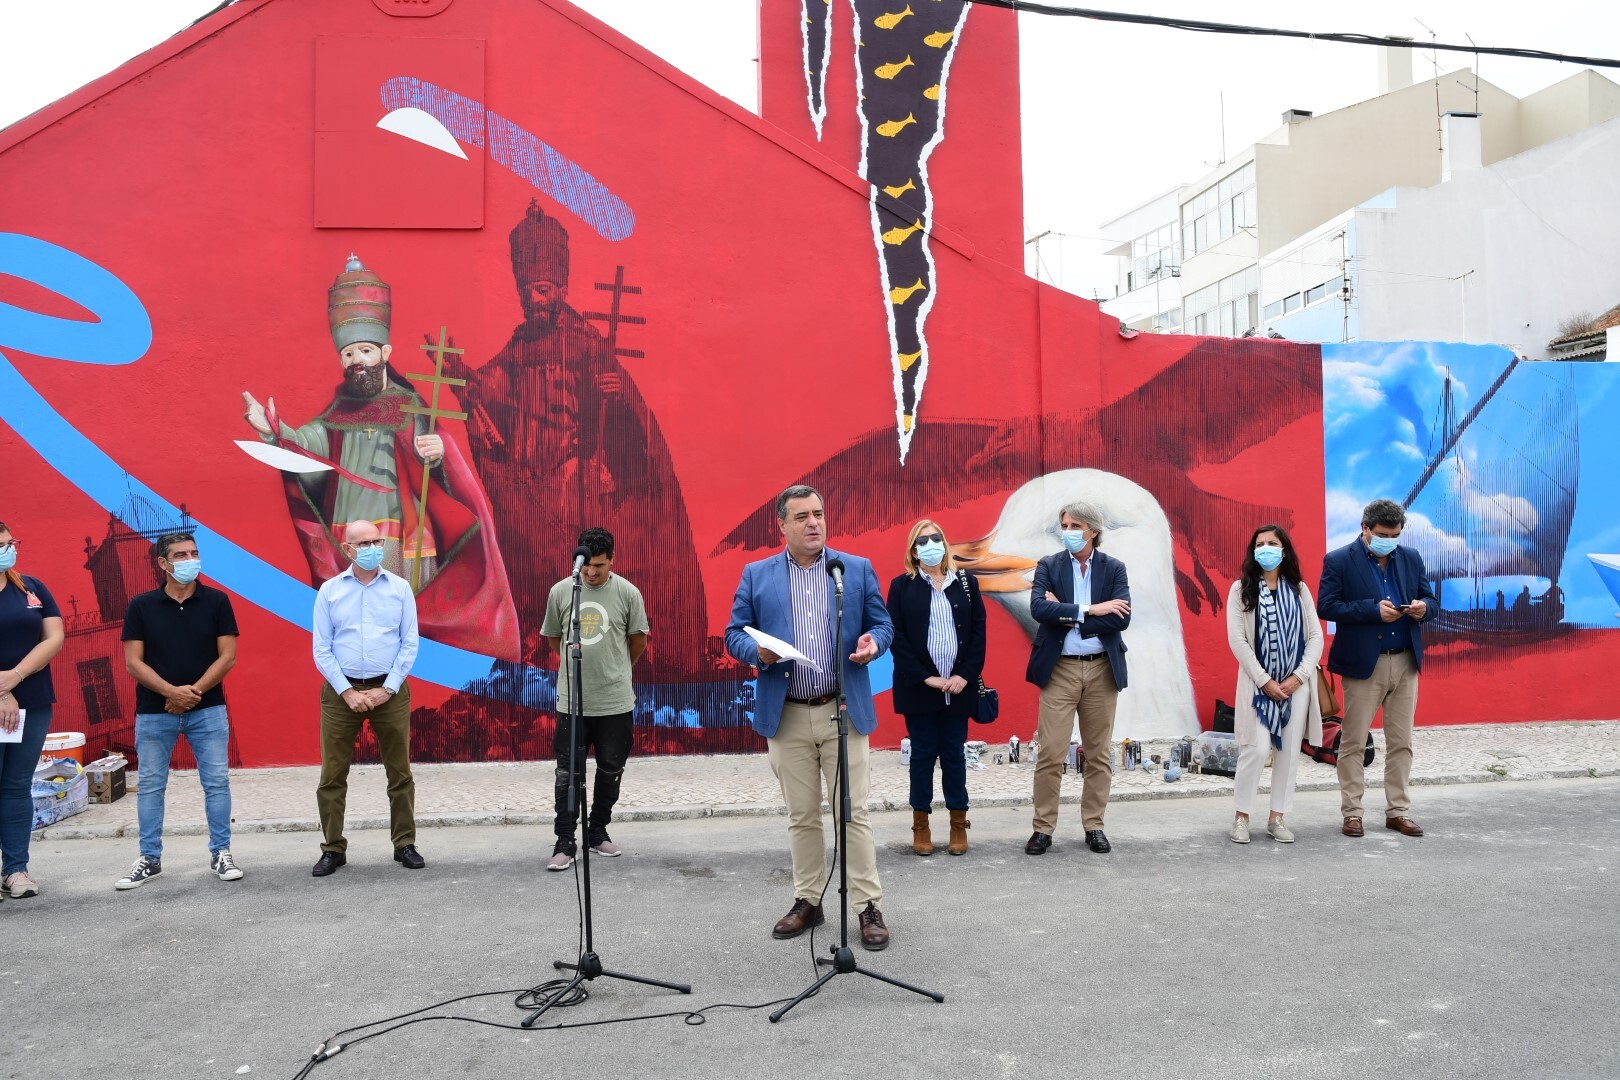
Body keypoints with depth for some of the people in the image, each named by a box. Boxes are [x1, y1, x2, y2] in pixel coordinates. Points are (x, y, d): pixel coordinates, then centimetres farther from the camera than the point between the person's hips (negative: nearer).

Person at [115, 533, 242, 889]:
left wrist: (194, 691, -13)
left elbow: (227, 656, -3)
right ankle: (150, 859, 19)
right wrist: (171, 692, -16)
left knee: (217, 782, 1)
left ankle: (221, 854, 12)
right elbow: (133, 662, -3)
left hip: (208, 709, 0)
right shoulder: (141, 606, 0)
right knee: (150, 785, 7)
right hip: (153, 711, 1)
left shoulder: (216, 601, 0)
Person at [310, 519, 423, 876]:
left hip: (390, 691, 0)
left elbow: (410, 644, 0)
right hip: (341, 692, 0)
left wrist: (386, 690, -8)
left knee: (399, 772, 5)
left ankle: (405, 844, 15)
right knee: (332, 775, 4)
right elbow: (321, 650, 1)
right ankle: (333, 849, 15)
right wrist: (348, 692, -9)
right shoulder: (329, 591, 3)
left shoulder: (400, 588, 2)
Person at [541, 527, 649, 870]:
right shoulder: (561, 591, -2)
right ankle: (564, 843, 9)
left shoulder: (628, 593, -6)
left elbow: (638, 640, 7)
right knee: (568, 773, 3)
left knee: (611, 770, 12)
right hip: (571, 700, 0)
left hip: (616, 700, 0)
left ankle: (598, 831, 29)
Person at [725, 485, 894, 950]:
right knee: (801, 816, 10)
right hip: (786, 716, 1)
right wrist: (757, 651, -17)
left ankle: (869, 906, 11)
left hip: (843, 710, -1)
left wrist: (873, 642, -15)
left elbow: (882, 623, 8)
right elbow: (735, 633, 5)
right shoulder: (756, 575, 6)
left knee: (854, 812, 1)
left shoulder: (858, 568, 6)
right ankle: (807, 901, 24)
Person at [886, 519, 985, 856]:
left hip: (958, 686, 2)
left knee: (954, 754, 8)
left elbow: (978, 632, 3)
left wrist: (965, 675, -8)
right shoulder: (902, 586, 0)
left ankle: (959, 823, 17)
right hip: (919, 687, -1)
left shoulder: (966, 582, 7)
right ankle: (921, 825, 15)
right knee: (922, 755, 5)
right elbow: (897, 637, -5)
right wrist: (925, 677, -13)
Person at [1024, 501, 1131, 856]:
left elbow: (1121, 618, -11)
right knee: (1050, 753, -2)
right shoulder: (1048, 566, 2)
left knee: (1099, 753, 9)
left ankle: (1094, 825, 21)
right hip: (1059, 670, -1)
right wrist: (1088, 610, -18)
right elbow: (1039, 608, -15)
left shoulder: (1114, 569, 3)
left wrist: (1065, 612, -13)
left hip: (1102, 670, 1)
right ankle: (1043, 828, 9)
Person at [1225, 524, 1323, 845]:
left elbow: (1316, 637, 5)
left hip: (1296, 683, 3)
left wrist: (1299, 677, -8)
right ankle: (1241, 816, 3)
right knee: (1257, 748, -10)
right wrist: (1265, 681, -10)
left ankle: (1277, 818, 14)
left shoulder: (1299, 590, 9)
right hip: (1258, 683, -3)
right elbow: (1237, 640, -5)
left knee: (1289, 751, 4)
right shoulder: (1241, 589, 1)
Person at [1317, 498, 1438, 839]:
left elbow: (1432, 602, 14)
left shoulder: (1411, 558, 10)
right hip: (1363, 664, -5)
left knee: (1401, 743, 10)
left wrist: (1423, 607, -10)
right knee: (1353, 742, 2)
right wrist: (1374, 610, -20)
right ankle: (1351, 813, 11)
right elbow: (1326, 606, -13)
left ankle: (1397, 811, 20)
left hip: (1405, 663, 5)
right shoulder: (1339, 561, -5)